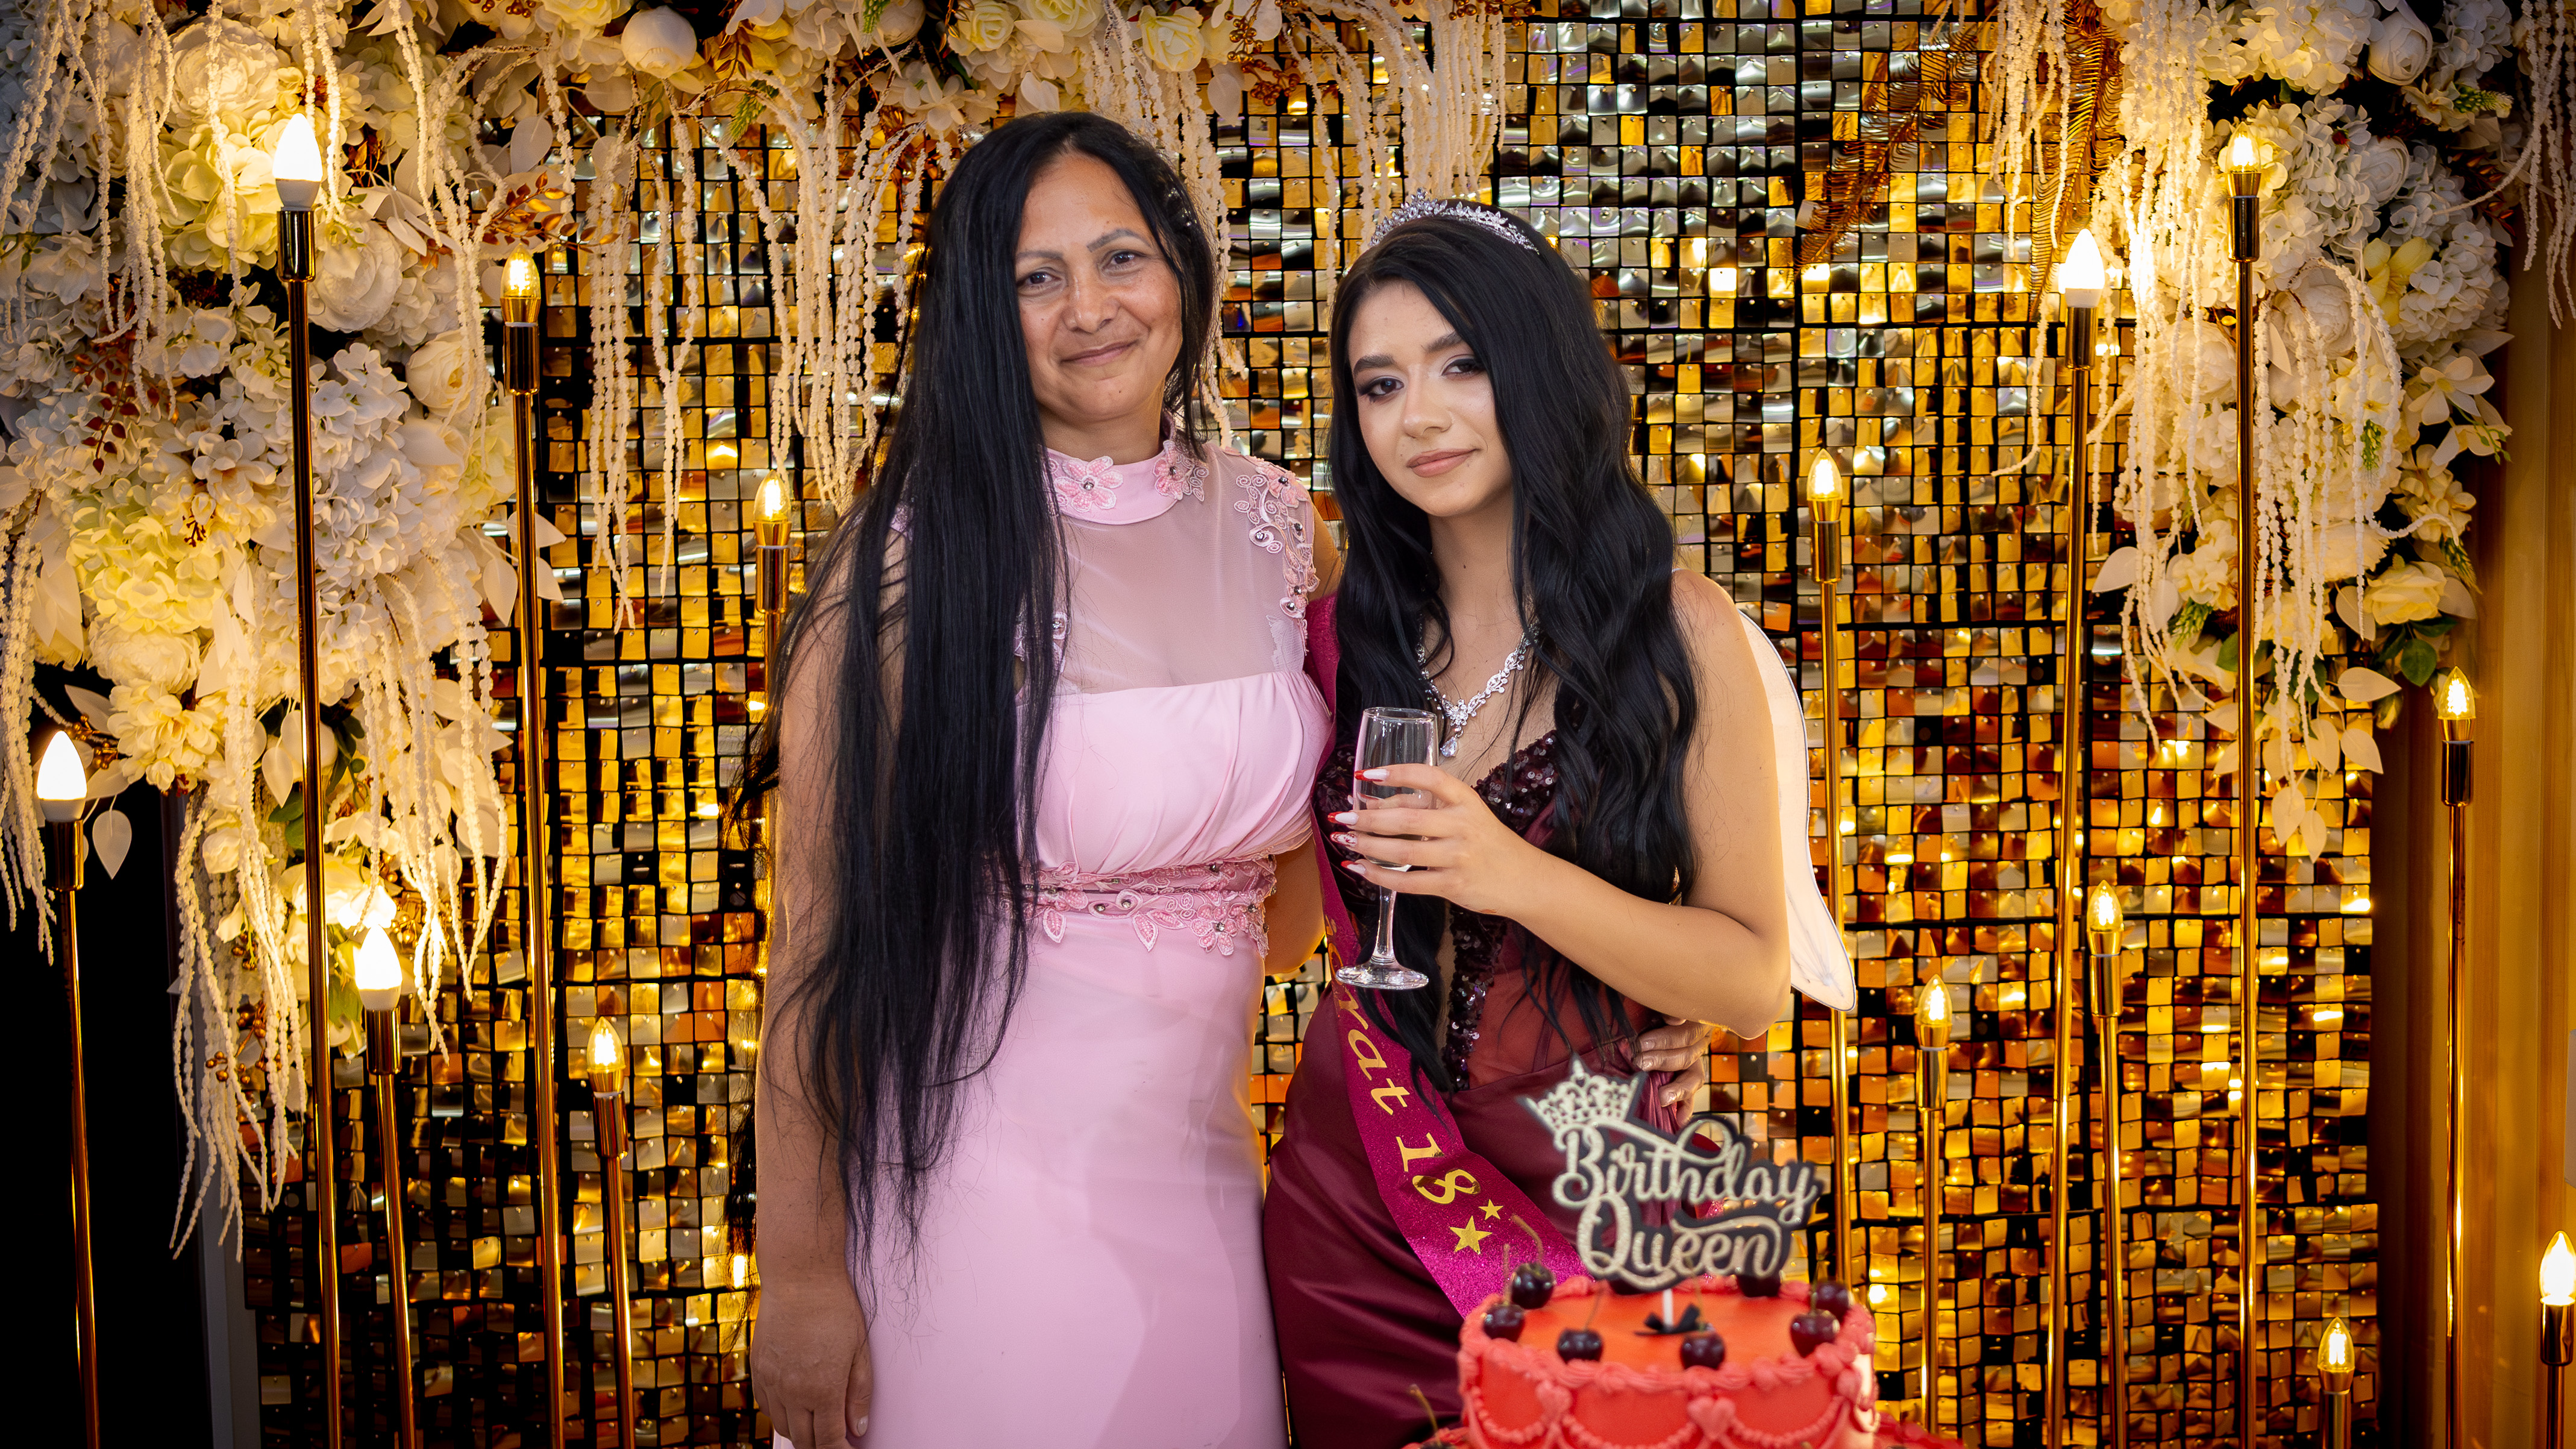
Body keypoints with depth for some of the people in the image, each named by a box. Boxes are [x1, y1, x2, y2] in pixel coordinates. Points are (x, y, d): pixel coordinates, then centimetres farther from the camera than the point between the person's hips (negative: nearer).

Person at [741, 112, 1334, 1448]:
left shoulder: (1278, 527, 2)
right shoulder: (916, 561, -13)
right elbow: (822, 941, -13)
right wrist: (799, 1273, -12)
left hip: (1202, 1177, 5)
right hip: (977, 1189, -5)